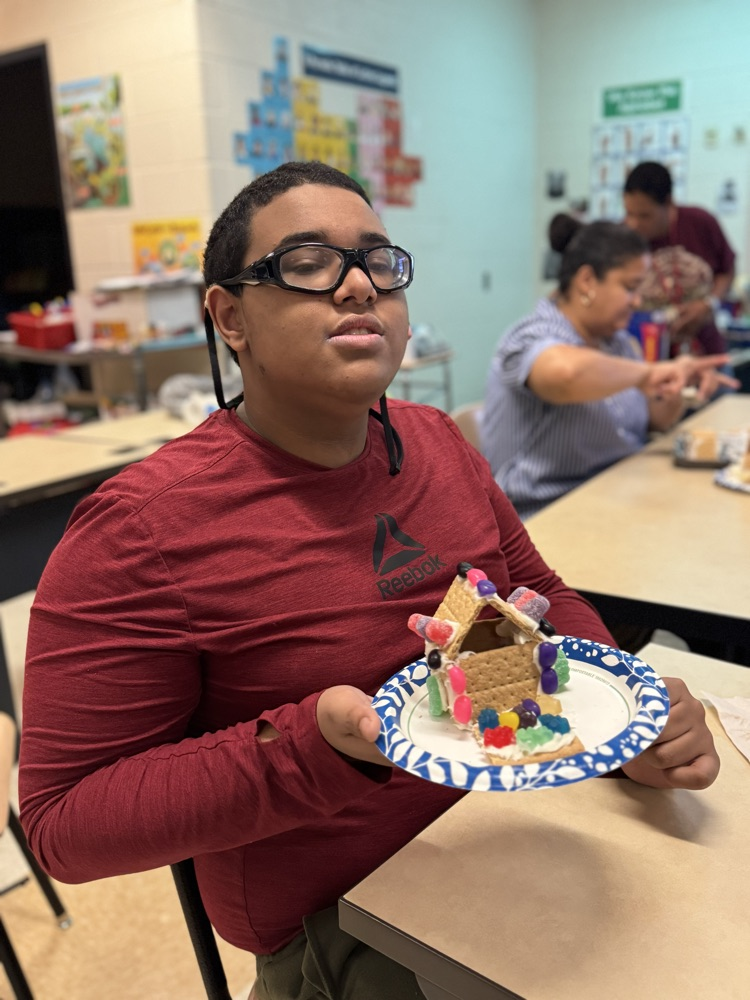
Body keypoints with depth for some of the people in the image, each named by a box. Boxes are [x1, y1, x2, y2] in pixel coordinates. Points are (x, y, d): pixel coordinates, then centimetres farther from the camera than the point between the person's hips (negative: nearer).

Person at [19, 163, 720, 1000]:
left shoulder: (437, 442, 0)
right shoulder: (141, 529, -20)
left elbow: (540, 596, 8)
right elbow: (64, 821, -17)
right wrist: (314, 747, -31)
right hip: (335, 928, -5)